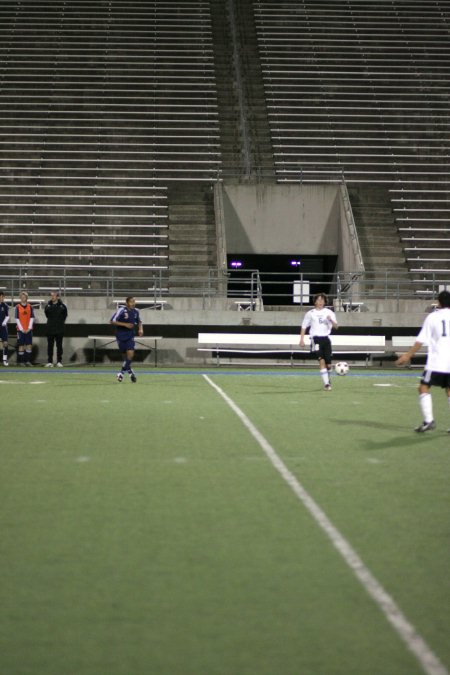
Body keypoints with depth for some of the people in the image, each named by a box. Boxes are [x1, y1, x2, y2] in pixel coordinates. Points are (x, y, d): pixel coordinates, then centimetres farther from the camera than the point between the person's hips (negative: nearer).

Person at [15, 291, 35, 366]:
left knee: (29, 345, -1)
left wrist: (29, 328, -6)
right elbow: (17, 319, -3)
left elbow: (32, 318, 3)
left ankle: (28, 361, 6)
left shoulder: (30, 307, 6)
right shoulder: (18, 307, 0)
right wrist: (21, 329, -9)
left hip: (28, 329, 2)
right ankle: (20, 361, 5)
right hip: (20, 329, -2)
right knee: (21, 345, -1)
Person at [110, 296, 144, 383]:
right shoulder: (121, 310, -16)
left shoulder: (136, 311, 0)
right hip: (121, 336, -3)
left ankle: (122, 372, 1)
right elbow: (112, 321, -17)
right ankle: (129, 371, 30)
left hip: (130, 336, 3)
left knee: (130, 354, -14)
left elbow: (139, 321, 19)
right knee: (125, 355, 6)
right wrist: (125, 324, -22)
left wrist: (140, 329, 0)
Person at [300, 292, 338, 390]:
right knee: (321, 360, -17)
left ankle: (328, 379, 32)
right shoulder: (310, 313, 7)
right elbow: (304, 327, 12)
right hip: (316, 339, -2)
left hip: (326, 338, 2)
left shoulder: (329, 312, 8)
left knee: (328, 363, 4)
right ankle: (326, 384, -17)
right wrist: (302, 340, 2)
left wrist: (331, 320, -20)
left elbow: (336, 327, 0)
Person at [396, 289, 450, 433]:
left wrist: (408, 355, 5)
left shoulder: (433, 317, 0)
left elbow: (420, 341, -2)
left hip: (436, 361, -4)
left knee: (424, 387, 2)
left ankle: (428, 420, -11)